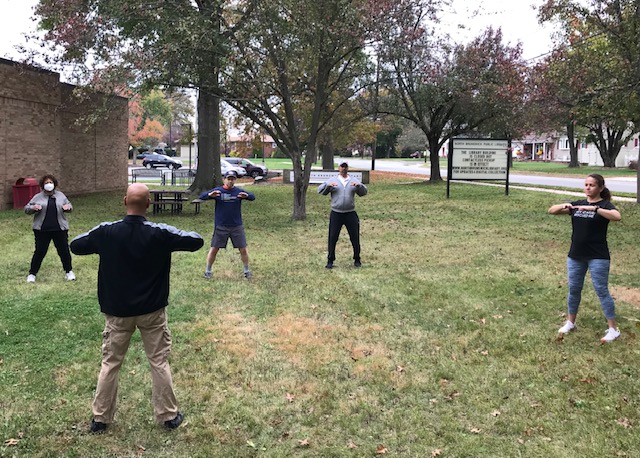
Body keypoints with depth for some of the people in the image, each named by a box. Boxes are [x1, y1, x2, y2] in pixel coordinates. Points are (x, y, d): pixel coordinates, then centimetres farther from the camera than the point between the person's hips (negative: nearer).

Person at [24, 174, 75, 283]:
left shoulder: (60, 195, 8)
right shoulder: (38, 197, 3)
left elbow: (69, 207, 13)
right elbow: (26, 209, 4)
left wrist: (68, 207, -11)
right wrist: (34, 208, -18)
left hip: (60, 229, 1)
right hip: (42, 230, -1)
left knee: (64, 251, 6)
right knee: (40, 252, 3)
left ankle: (68, 271, 22)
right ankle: (32, 274, 15)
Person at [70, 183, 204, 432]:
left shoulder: (106, 232, -12)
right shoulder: (160, 233, -15)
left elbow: (74, 246, 4)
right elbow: (197, 241, -6)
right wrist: (181, 235, 13)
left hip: (117, 311, 1)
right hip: (152, 311, -1)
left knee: (110, 363, 14)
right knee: (159, 362, 11)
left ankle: (100, 418, 23)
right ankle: (169, 415, 20)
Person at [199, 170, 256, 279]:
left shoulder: (239, 191, 0)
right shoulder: (217, 191, -2)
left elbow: (253, 197, -12)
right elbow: (201, 196, -10)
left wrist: (246, 195, -36)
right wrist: (210, 195, -33)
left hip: (237, 226, 1)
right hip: (221, 227, -1)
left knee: (243, 249, 4)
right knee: (214, 249, 5)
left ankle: (247, 270, 20)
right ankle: (208, 270, 20)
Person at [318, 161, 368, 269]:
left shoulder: (354, 181, 9)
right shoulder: (332, 180, 4)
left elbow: (364, 192, 0)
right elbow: (320, 190, -4)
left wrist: (359, 185, -21)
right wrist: (328, 185, -25)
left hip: (350, 214, 1)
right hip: (336, 214, -1)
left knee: (355, 237, 7)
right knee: (333, 238, 2)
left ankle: (357, 260, 20)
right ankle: (330, 260, 13)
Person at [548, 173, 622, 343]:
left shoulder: (605, 205, -7)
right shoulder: (577, 204, 8)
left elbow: (617, 216, -30)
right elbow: (551, 210, 5)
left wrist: (593, 208, -38)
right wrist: (563, 206, -17)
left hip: (598, 257, -5)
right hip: (575, 256, 5)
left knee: (601, 290, -2)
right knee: (574, 289, 13)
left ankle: (613, 329, 7)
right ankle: (570, 322, 28)